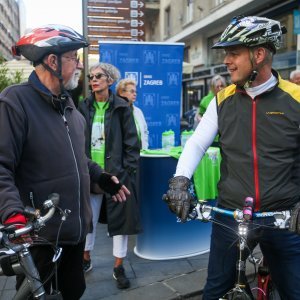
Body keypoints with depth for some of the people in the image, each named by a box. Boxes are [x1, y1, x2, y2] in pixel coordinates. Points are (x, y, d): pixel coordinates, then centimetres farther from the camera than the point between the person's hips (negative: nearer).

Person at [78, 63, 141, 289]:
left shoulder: (121, 108, -3)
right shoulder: (84, 107, 6)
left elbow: (131, 142, -4)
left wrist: (128, 171, -10)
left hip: (116, 173, -3)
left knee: (119, 219, 5)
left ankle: (119, 267, 22)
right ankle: (86, 260, 35)